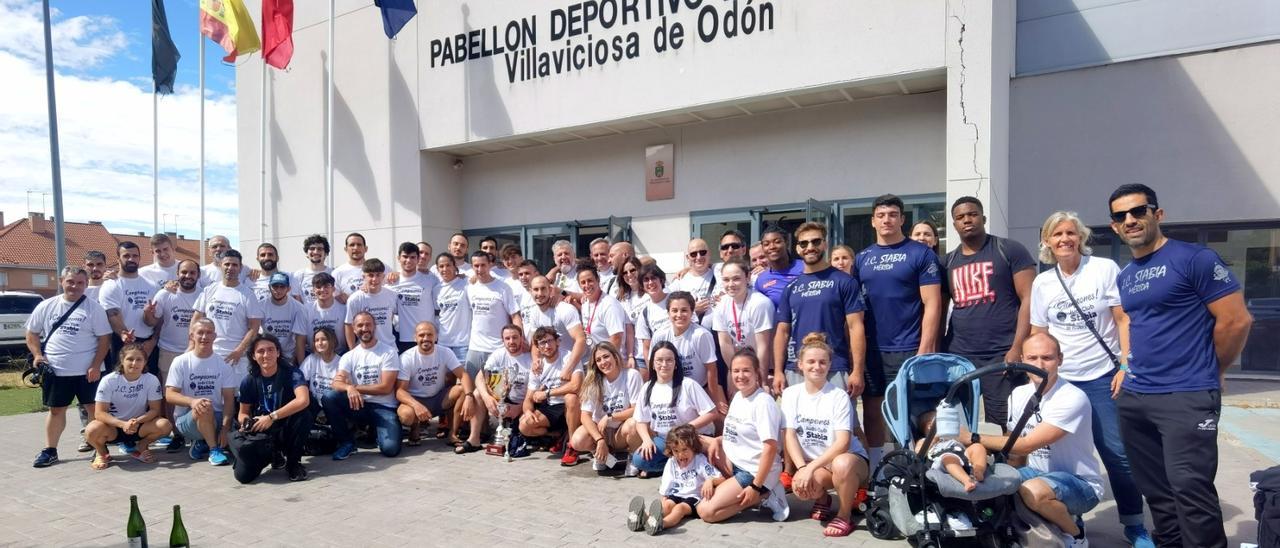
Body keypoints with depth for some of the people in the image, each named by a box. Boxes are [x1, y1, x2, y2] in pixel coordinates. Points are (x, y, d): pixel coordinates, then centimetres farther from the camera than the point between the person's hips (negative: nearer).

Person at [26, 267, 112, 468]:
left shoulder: (94, 308, -3)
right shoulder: (46, 306, 6)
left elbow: (104, 338, -5)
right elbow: (32, 333, 14)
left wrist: (96, 365, -12)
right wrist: (37, 355, -2)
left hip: (87, 371, -3)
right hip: (56, 371, 3)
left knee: (94, 408, 2)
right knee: (56, 409, 13)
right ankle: (50, 450, 23)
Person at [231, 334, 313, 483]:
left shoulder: (291, 373, -15)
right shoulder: (249, 381, -4)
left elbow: (303, 400, -32)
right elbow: (243, 412, 7)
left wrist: (272, 417, -32)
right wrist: (246, 422, -16)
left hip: (287, 431, -2)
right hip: (261, 434, 2)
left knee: (303, 414, -35)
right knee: (243, 475, -21)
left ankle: (293, 462, -10)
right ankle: (273, 455, 14)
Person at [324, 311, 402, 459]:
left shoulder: (389, 352, -5)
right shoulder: (349, 356, 6)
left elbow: (386, 388, -12)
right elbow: (336, 383, -10)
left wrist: (355, 387, -11)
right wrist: (349, 388, -33)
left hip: (384, 407, -4)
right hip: (359, 405, 4)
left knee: (390, 449, -25)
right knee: (329, 398, -23)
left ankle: (377, 429, 12)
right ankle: (347, 442, -4)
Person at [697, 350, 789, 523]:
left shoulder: (763, 402, -19)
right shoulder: (738, 396, 7)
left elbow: (770, 447, -22)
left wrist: (756, 486, -22)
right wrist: (718, 440, -2)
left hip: (756, 471, -9)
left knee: (706, 511, -15)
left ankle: (762, 497, -3)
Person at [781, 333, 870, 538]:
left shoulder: (839, 396, -13)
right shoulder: (791, 394, -1)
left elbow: (843, 442, -21)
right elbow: (789, 435, -7)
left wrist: (811, 467, -30)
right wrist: (802, 468, -22)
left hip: (850, 458, -3)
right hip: (813, 463, 3)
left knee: (842, 464, -40)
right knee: (801, 486, -31)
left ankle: (844, 515, -9)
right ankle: (822, 499, 9)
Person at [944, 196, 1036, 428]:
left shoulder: (1009, 250, 1)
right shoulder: (948, 261, 14)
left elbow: (1029, 299, -6)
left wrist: (1017, 348, -14)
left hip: (1002, 355, -4)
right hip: (957, 355, 4)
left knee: (1005, 426, 0)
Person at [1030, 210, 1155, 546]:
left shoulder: (1104, 269, -2)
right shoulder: (1041, 283, 6)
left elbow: (1125, 320, -4)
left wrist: (1126, 365, -11)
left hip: (1103, 377, -2)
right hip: (1060, 380, 2)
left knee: (1118, 452, -1)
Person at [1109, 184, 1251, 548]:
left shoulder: (1195, 259, -8)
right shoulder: (1123, 278, 14)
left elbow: (1237, 320, -9)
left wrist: (1207, 374, 1)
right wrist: (1132, 370, 13)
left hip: (1188, 398, -7)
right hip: (1134, 397, 7)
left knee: (1189, 488, -11)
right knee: (1155, 489, 13)